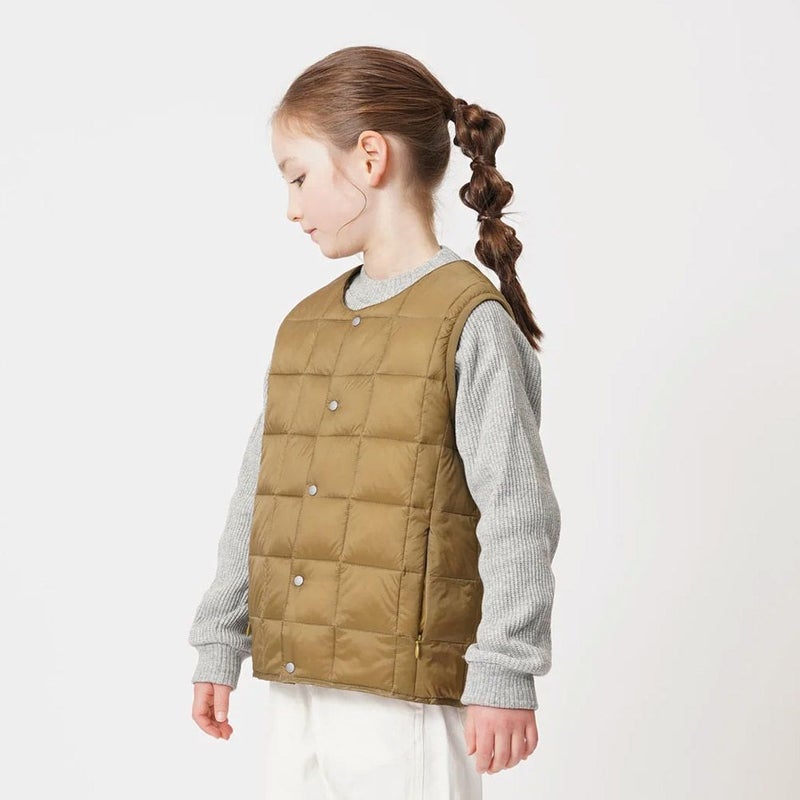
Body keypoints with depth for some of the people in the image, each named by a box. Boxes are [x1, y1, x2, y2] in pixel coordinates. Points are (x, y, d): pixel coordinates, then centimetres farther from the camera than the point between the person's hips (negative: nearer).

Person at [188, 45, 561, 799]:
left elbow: (517, 516, -12)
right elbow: (256, 496, 16)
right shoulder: (302, 326, 11)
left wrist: (505, 677, -14)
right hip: (294, 688, 7)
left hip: (408, 696, -7)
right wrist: (219, 644, 17)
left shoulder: (471, 322, -10)